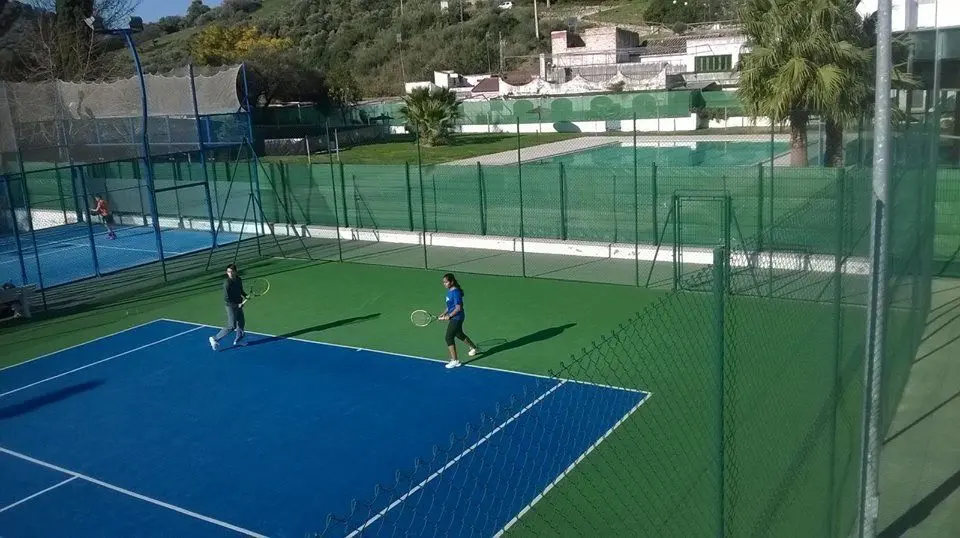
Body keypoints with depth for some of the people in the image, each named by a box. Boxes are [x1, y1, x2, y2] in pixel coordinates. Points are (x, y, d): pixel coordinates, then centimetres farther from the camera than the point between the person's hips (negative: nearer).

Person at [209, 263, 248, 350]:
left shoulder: (239, 280, 1)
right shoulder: (227, 283, -21)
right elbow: (226, 299, -21)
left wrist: (246, 296, 1)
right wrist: (237, 305, -20)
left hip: (238, 305, 8)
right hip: (230, 305, -8)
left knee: (241, 323, 16)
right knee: (231, 326, -7)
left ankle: (237, 340, 34)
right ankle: (215, 339, 4)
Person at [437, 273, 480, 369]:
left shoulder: (456, 292, -22)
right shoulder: (450, 291, 6)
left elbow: (458, 308, -24)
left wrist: (449, 316, -21)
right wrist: (443, 313, 10)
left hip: (456, 318, -10)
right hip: (454, 318, 10)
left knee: (449, 337, -10)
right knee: (459, 334, 28)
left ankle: (455, 361, -5)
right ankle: (474, 348, 49)